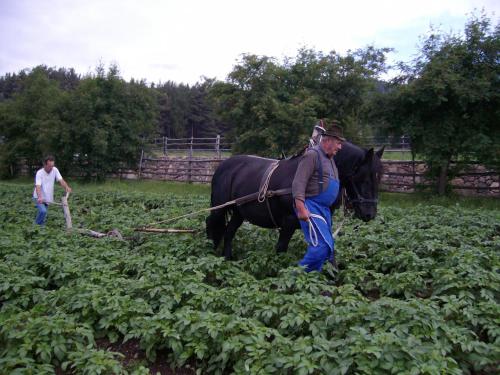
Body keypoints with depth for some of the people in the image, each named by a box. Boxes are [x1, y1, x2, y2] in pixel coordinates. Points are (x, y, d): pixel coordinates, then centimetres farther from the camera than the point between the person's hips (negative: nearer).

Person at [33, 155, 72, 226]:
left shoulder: (55, 170, -6)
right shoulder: (39, 173, -20)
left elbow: (61, 180, -14)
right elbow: (38, 186, -30)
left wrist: (66, 187, -35)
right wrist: (39, 197, -48)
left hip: (47, 198, 5)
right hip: (39, 198, -5)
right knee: (43, 211, -24)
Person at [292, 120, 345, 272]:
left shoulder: (329, 158, 18)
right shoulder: (312, 154, -12)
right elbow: (299, 183, -20)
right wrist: (301, 208, -28)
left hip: (324, 208, 10)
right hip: (311, 207, -10)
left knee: (328, 247, 14)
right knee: (323, 245, -18)